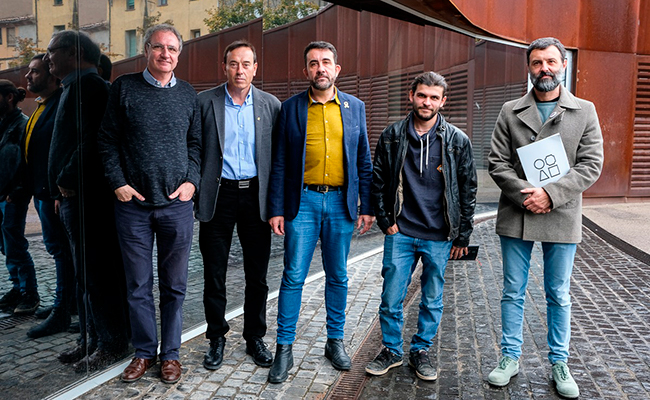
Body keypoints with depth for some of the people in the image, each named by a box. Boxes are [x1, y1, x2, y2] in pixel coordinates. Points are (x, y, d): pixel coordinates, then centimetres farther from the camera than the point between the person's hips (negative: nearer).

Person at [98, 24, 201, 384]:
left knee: (174, 286, 9)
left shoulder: (188, 94, 8)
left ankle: (170, 353, 23)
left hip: (176, 204, 1)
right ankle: (144, 352, 25)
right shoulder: (124, 88, 3)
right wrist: (118, 183, -6)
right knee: (137, 286, 8)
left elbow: (196, 142, 11)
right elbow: (107, 140, 3)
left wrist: (192, 181, -2)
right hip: (133, 203, -1)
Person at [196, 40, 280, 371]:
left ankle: (255, 338, 26)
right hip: (218, 195, -1)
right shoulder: (204, 102, 1)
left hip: (255, 195, 1)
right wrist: (193, 193, -4)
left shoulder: (271, 105, 5)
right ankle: (216, 339, 24)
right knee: (214, 275, 7)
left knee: (257, 275, 9)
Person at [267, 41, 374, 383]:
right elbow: (279, 164, 3)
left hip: (341, 202, 2)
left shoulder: (355, 107, 8)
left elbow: (364, 161, 9)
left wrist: (367, 207, 5)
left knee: (338, 276, 11)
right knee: (293, 276, -1)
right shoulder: (290, 109, 3)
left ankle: (335, 341, 26)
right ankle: (284, 349, 11)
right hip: (303, 201, -2)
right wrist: (276, 209, -3)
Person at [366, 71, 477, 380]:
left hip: (439, 238, 0)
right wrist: (386, 221, 0)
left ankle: (421, 351, 29)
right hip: (400, 234, 0)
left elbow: (468, 190, 4)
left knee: (432, 300, 11)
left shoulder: (457, 141, 0)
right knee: (391, 297, 6)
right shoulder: (391, 136, 1)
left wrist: (463, 236, 2)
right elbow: (377, 182, 7)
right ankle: (391, 350, 25)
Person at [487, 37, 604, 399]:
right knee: (513, 293, 10)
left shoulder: (585, 111, 2)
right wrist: (526, 196, -14)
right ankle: (511, 358, 25)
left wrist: (550, 193, -16)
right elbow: (498, 163, -1)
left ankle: (560, 364, 27)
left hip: (561, 218, 0)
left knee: (559, 296, 11)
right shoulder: (510, 112, 4)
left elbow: (591, 165, -5)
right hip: (516, 217, 1)